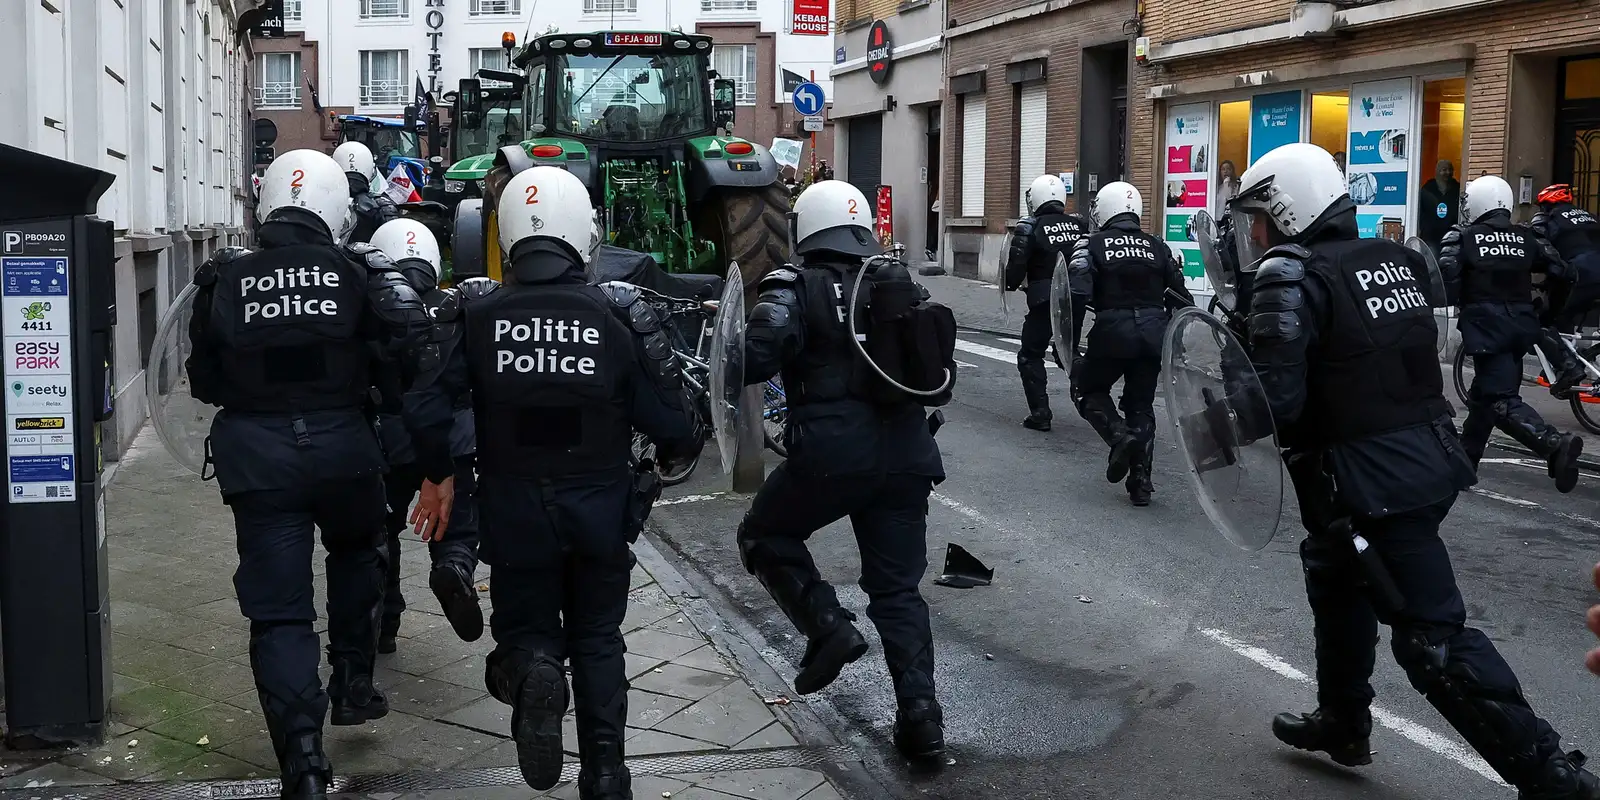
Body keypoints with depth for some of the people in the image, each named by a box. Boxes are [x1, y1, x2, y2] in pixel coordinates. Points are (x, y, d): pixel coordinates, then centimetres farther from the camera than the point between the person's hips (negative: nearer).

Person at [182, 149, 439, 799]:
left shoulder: (227, 282, 3)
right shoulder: (362, 273, -3)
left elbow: (204, 380, 9)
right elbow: (415, 358, -12)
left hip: (256, 458, 0)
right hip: (342, 446, 0)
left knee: (278, 610, 2)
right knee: (355, 553, 30)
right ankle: (353, 682, 30)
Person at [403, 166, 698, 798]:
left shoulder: (476, 312, -9)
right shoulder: (620, 312, -12)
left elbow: (424, 403, -12)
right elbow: (670, 423, -12)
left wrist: (436, 475, 7)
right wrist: (670, 453, 13)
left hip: (513, 507, 0)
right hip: (601, 507, 0)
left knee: (524, 627, 19)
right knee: (597, 640, 19)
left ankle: (531, 672, -16)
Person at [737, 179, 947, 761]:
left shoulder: (796, 289, -3)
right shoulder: (899, 283, 15)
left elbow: (752, 361, -17)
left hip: (830, 455, -5)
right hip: (905, 456, 5)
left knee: (764, 537, 19)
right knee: (898, 588, 12)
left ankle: (828, 627, 1)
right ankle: (921, 716, 6)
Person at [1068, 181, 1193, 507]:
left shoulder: (1092, 245, 2)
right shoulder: (1158, 248, 14)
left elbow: (1077, 297, -10)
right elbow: (1182, 299, 13)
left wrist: (1069, 344, -5)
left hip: (1113, 331, -4)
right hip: (1155, 331, 4)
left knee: (1089, 391, 18)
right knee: (1141, 404, 16)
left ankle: (1120, 436, -10)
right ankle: (1140, 483, 11)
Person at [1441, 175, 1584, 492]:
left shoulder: (1462, 238, -2)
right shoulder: (1526, 239, 11)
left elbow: (1446, 279, -14)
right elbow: (1562, 273, 9)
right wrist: (1552, 306, 25)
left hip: (1487, 326, -6)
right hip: (1523, 325, 6)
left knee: (1501, 400, -11)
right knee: (1484, 393, 20)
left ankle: (1555, 444, -32)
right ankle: (1465, 457, 29)